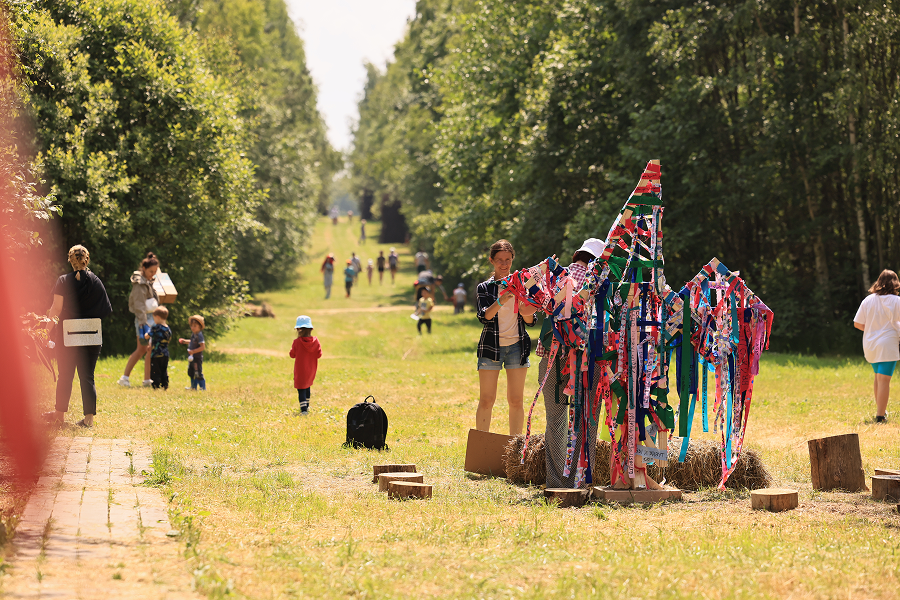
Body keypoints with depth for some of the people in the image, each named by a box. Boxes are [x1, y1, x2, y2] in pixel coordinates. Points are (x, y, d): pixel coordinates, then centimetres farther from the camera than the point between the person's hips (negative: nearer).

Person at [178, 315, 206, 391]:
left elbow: (202, 347, -25)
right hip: (192, 358, 10)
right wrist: (185, 341, 20)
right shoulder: (193, 334, 10)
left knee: (198, 373, -6)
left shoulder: (199, 335, -20)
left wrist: (193, 351, -29)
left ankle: (203, 387, 2)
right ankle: (193, 387, 30)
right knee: (191, 372, 18)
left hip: (197, 358, -10)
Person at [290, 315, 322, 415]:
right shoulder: (315, 341, -7)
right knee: (307, 386, 25)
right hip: (311, 370, 5)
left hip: (300, 370, -5)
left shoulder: (297, 342, -16)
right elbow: (319, 354, -6)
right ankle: (306, 406, 37)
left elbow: (292, 354, -7)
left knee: (301, 389, -2)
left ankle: (304, 409, -12)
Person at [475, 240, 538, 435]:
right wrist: (500, 301, -30)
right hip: (491, 346, -2)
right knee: (486, 400, -3)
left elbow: (530, 322, 10)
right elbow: (484, 316, -13)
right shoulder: (485, 287, 3)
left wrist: (526, 313, -13)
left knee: (516, 401, 2)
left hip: (517, 346, 2)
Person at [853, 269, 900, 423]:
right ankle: (880, 415, -10)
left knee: (878, 377, 22)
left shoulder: (868, 300, 2)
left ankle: (880, 410, 29)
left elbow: (857, 324, 3)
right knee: (884, 379, -5)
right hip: (888, 344, -5)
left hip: (870, 345, 5)